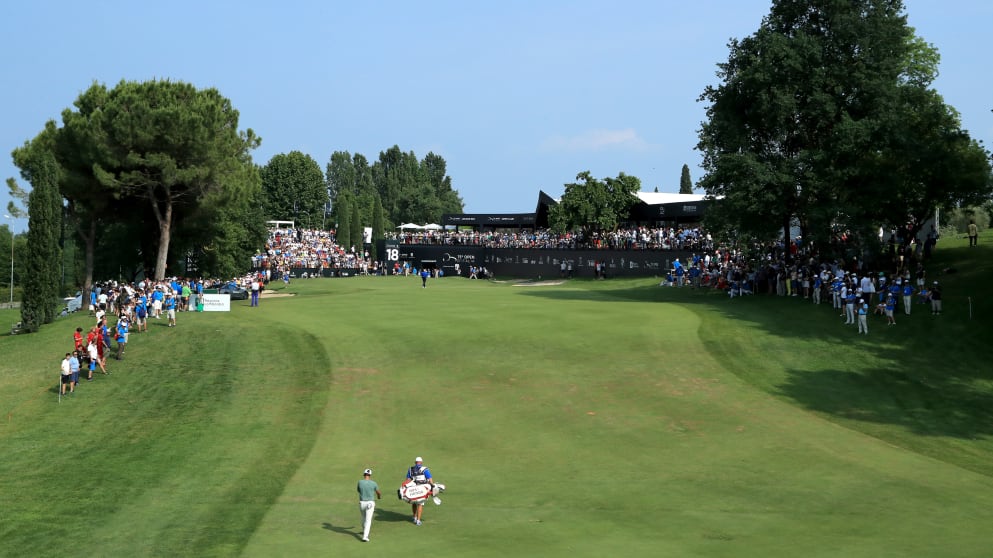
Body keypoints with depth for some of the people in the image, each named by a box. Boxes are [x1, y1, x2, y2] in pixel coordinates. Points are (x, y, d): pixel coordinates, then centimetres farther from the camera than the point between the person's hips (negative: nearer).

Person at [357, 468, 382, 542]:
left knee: (363, 518, 25)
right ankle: (365, 536, -14)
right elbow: (378, 492, 12)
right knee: (368, 520, -2)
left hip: (361, 503, 2)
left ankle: (365, 531, 45)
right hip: (370, 503, -2)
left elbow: (358, 490, 14)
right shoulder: (373, 483, -8)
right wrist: (379, 496, 34)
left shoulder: (360, 482, -8)